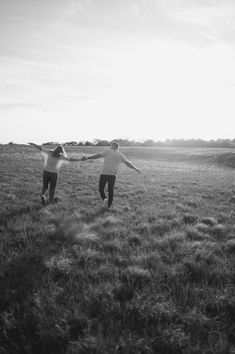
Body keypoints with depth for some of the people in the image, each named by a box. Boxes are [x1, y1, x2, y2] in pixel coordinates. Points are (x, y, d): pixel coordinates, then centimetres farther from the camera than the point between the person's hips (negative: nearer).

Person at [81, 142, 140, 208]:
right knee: (110, 191, 15)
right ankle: (108, 206, 16)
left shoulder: (108, 151, 1)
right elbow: (128, 163, 16)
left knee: (101, 189, 12)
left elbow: (98, 156, -11)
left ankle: (105, 199, -13)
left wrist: (88, 158, -15)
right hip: (113, 175, 3)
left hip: (104, 173, -3)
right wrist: (136, 169, 28)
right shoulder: (120, 155, 11)